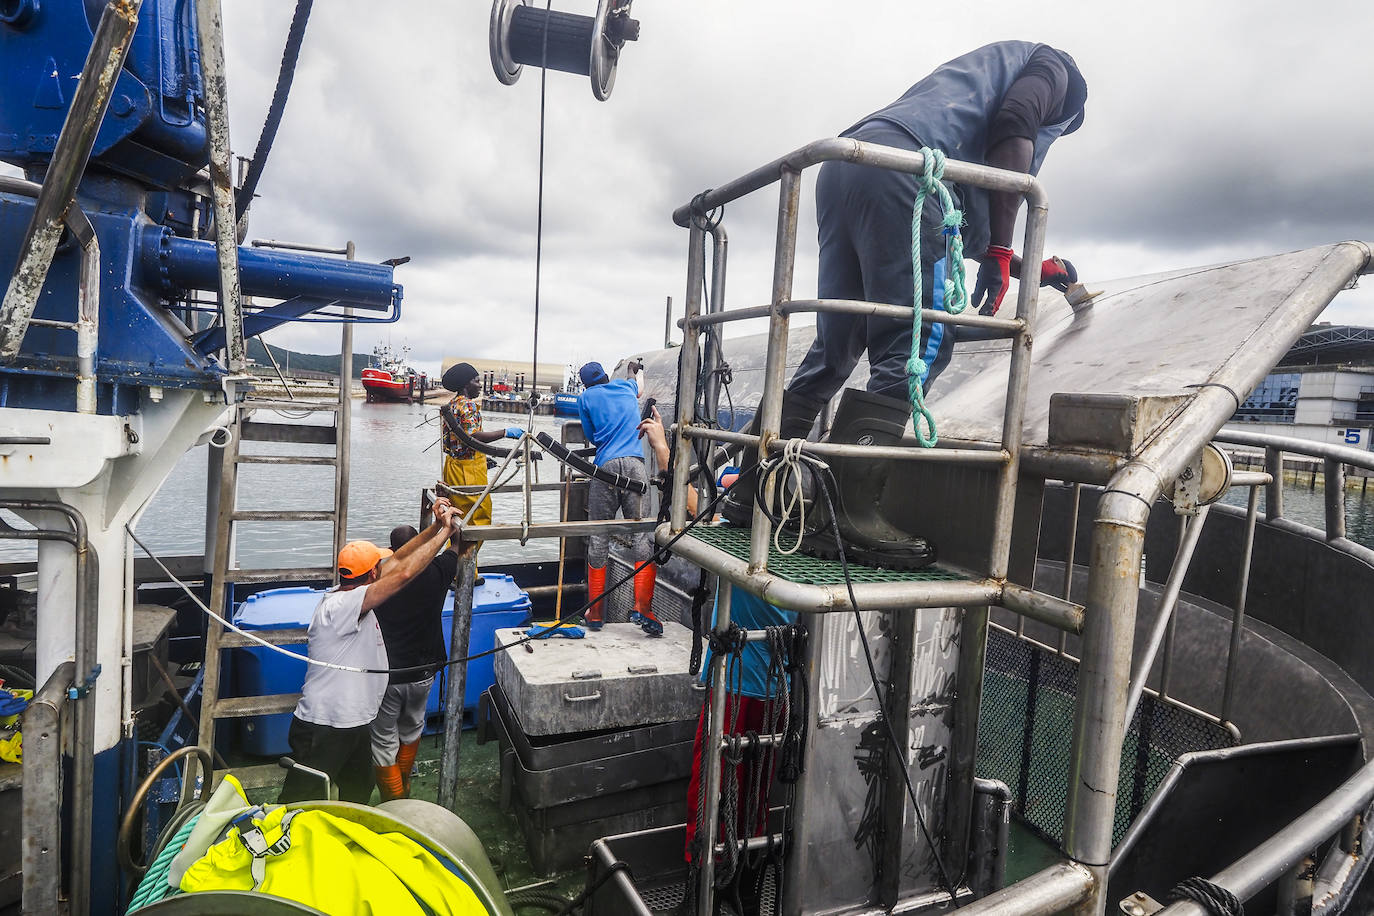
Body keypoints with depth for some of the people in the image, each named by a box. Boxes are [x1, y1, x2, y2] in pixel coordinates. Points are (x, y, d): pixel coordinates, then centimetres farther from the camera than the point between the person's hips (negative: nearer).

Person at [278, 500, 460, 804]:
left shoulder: (351, 594, 1)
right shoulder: (338, 606, -26)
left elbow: (396, 561, 6)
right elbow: (403, 573, -34)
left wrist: (436, 527, -4)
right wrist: (446, 531, -27)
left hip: (354, 723, 10)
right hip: (323, 730, -9)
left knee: (358, 796, 25)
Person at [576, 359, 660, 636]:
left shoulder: (585, 398, 16)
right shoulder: (626, 387, 24)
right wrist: (634, 370, 70)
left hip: (604, 467, -1)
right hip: (634, 463, 1)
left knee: (598, 540, 4)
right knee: (642, 535, -5)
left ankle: (595, 613, 9)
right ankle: (642, 608, -15)